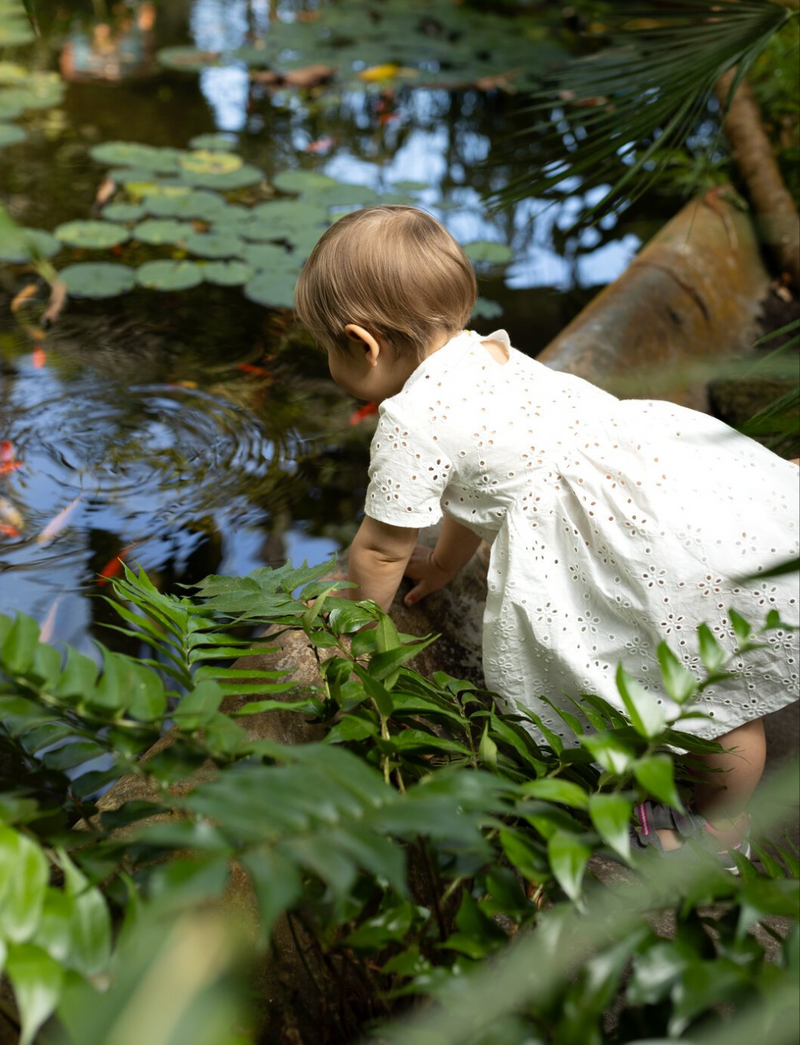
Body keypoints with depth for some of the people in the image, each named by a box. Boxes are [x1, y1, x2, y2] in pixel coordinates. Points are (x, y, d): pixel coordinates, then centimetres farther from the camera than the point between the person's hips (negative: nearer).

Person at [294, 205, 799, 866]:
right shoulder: (482, 354, 15)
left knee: (718, 695, 12)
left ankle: (720, 825, 31)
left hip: (693, 544, -9)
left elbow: (382, 549, 1)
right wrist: (444, 565, 44)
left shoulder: (411, 422, -14)